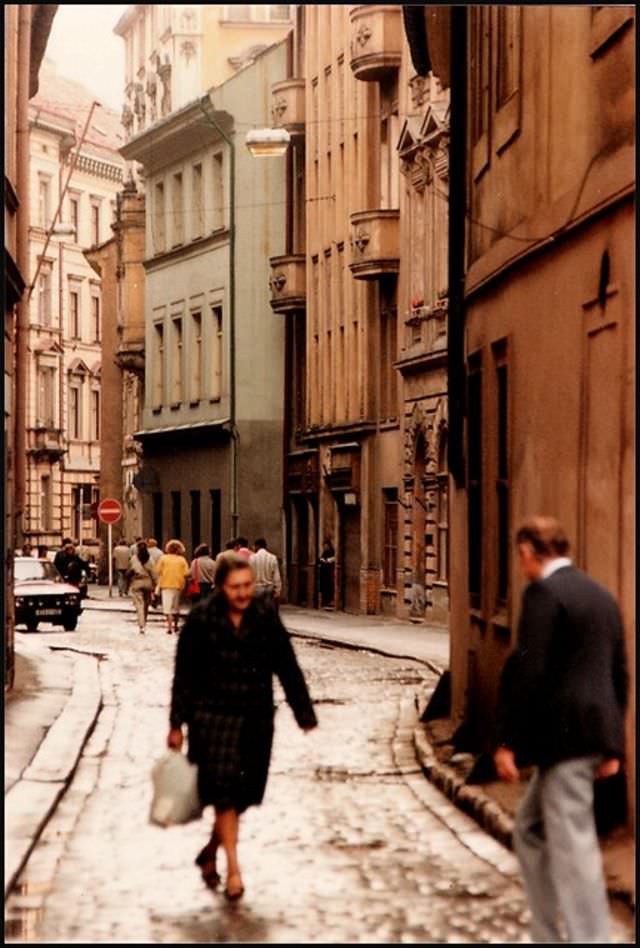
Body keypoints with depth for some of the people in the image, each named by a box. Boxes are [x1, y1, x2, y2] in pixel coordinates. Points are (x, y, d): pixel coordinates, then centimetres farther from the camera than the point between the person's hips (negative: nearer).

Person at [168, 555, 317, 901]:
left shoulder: (266, 619, 2)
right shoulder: (201, 619, -6)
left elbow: (288, 668, 6)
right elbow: (184, 675, -2)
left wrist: (305, 714, 3)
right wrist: (177, 724, -2)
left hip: (256, 718, 3)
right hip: (213, 715, -3)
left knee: (243, 793, 9)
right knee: (223, 789, -12)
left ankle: (210, 853, 32)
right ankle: (233, 868, -8)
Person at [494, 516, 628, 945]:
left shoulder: (543, 592, -11)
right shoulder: (601, 595, 16)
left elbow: (527, 671, -17)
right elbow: (619, 673, 19)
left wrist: (508, 742, -13)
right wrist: (612, 743, 23)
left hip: (563, 733, -9)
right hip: (595, 730, 9)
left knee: (572, 846, -7)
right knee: (530, 831, 19)